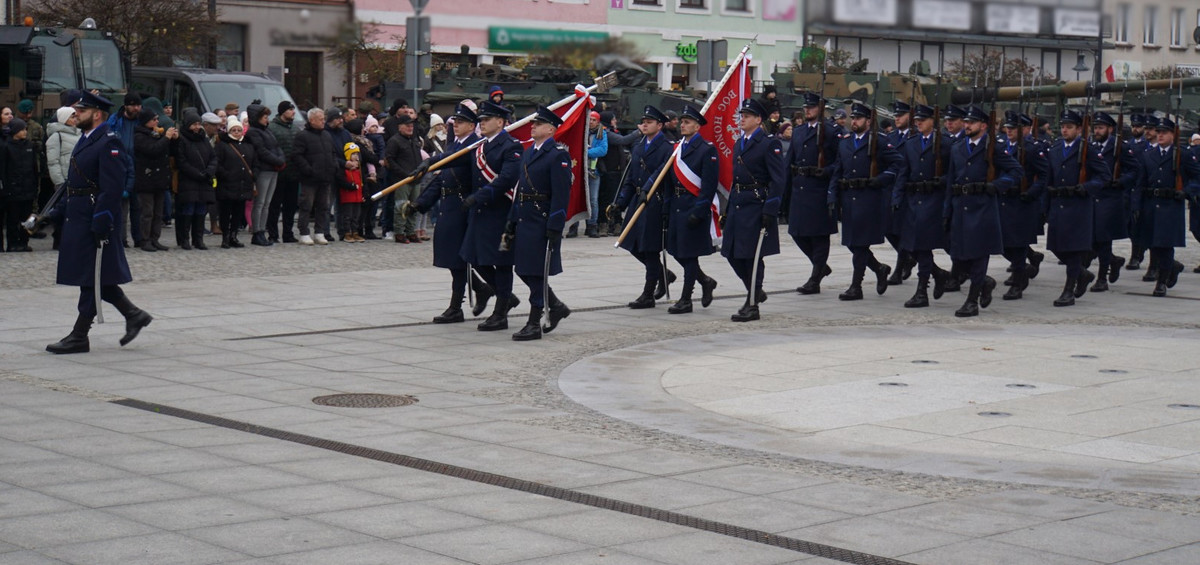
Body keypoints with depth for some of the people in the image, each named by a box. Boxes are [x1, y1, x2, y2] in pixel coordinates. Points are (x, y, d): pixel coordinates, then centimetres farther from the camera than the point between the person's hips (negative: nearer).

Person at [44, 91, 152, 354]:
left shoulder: (108, 143, -14)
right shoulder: (86, 140, 16)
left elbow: (112, 188, -20)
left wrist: (101, 223, -23)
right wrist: (61, 209, 15)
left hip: (94, 220, -10)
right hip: (78, 217, 10)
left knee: (92, 278, -3)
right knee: (96, 278, 13)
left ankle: (79, 336, 1)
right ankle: (133, 315, 22)